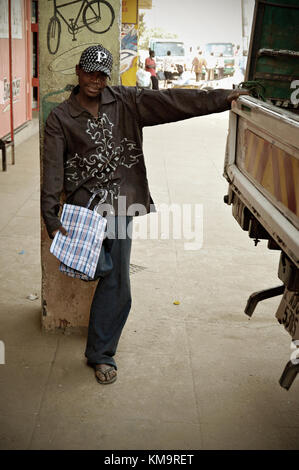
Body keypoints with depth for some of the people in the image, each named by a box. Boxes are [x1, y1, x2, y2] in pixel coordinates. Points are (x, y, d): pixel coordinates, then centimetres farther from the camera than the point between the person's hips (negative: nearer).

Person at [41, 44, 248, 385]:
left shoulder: (125, 101, 5)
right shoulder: (60, 118, 1)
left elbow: (172, 102, -2)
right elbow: (53, 169, -5)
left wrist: (224, 98, -8)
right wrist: (51, 218, -14)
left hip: (120, 207, 2)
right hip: (84, 204, -2)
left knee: (117, 287, 3)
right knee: (101, 269, -21)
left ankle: (100, 354, 21)